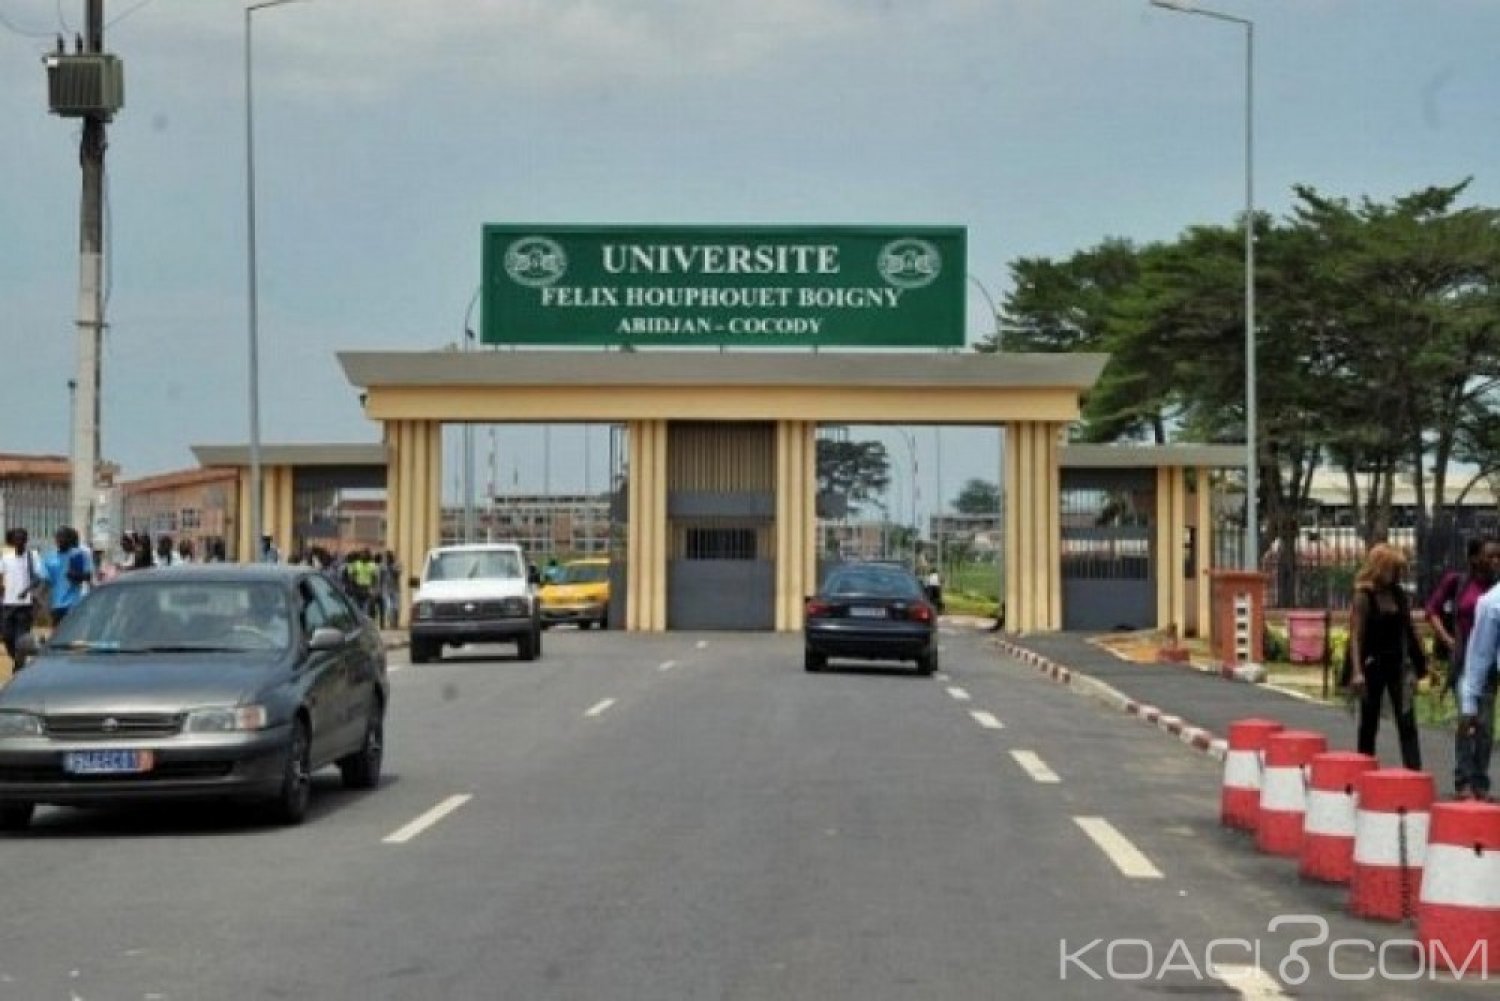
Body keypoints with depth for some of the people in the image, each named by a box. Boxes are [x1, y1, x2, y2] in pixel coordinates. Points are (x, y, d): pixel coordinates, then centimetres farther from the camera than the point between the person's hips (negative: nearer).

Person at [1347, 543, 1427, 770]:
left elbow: (1408, 629, 13)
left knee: (1407, 721, -7)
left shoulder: (1400, 595, 6)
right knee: (1369, 724, 8)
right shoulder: (1364, 597, -8)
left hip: (1399, 664, 4)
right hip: (1373, 665, -4)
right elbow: (1356, 636, -12)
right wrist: (1357, 672, -21)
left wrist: (1420, 662, 12)